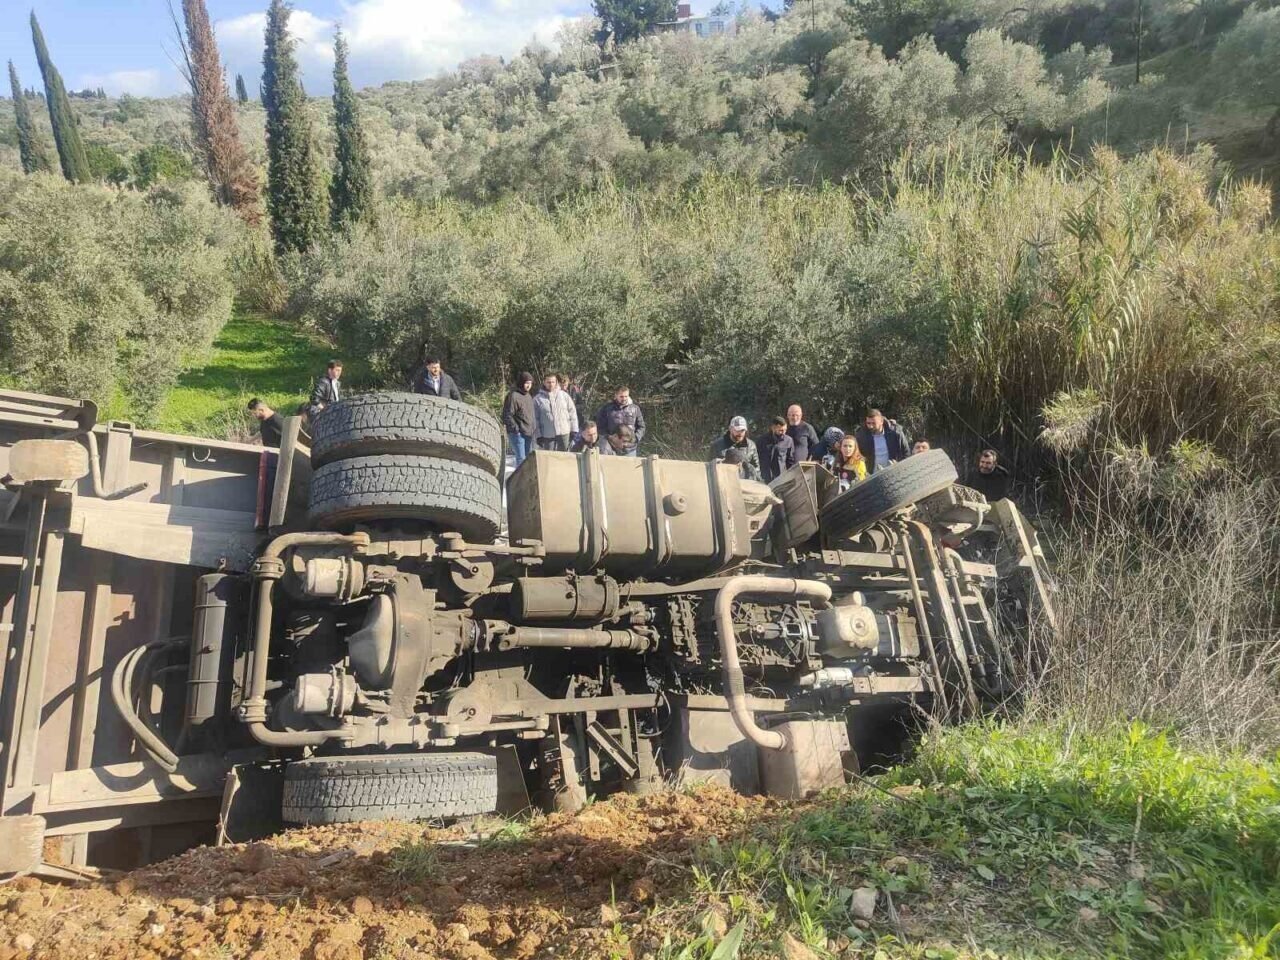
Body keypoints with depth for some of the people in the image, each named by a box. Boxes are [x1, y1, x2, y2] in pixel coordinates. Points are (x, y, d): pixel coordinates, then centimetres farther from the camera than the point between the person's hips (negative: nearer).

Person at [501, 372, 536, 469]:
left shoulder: (529, 396, 14)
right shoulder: (513, 396, -12)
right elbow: (507, 415, -15)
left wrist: (532, 429, 15)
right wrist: (516, 428, -18)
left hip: (528, 433, 9)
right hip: (518, 434, -8)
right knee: (521, 459, -11)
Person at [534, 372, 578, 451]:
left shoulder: (564, 395, 5)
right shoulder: (538, 399, 1)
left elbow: (572, 412, 8)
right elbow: (535, 419, 3)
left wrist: (573, 430, 2)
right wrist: (538, 435, -2)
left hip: (564, 433, 1)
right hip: (547, 435, -1)